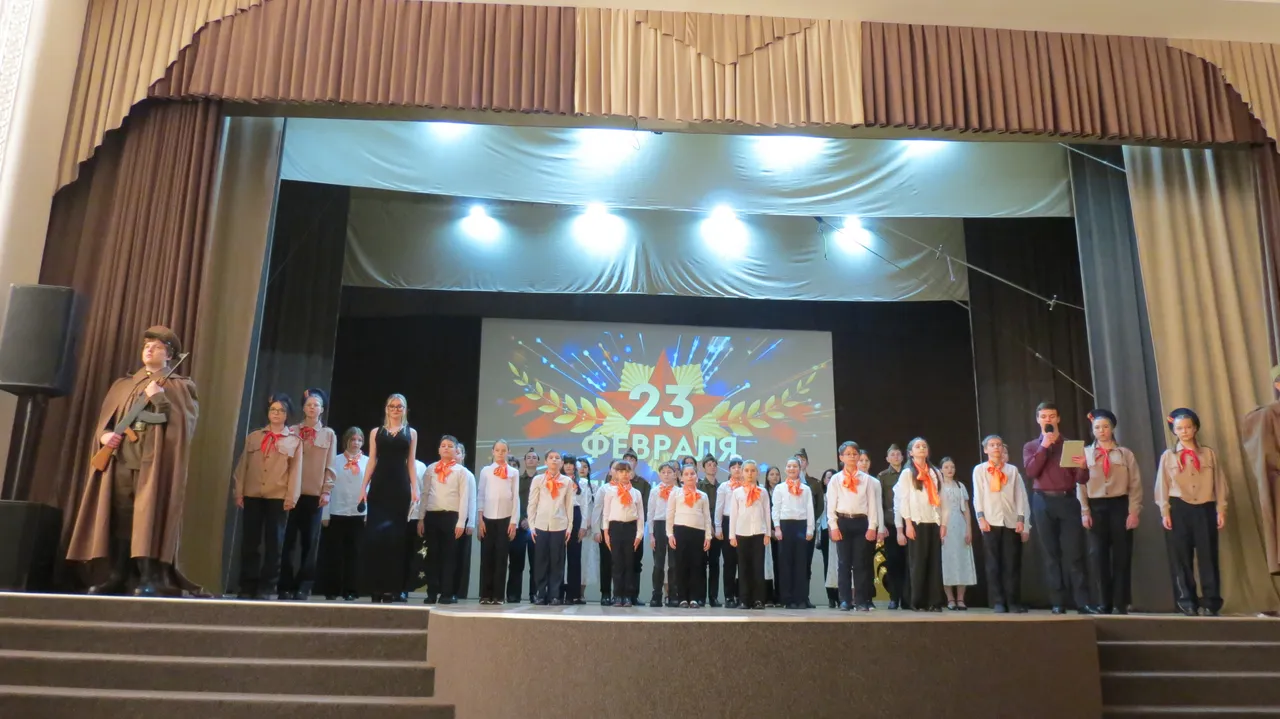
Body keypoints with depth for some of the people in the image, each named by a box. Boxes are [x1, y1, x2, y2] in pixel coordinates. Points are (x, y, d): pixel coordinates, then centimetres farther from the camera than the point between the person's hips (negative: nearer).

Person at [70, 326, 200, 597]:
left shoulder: (180, 386, 9)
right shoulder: (123, 385, 22)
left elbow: (185, 422, -5)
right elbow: (105, 418, 18)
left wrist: (160, 398, -13)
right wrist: (105, 434, -3)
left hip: (155, 462, -5)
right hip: (121, 458, 5)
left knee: (149, 517, -13)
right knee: (119, 517, 2)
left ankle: (151, 578, -16)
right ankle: (116, 578, 6)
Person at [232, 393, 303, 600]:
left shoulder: (294, 441, 7)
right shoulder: (253, 437, 14)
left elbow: (295, 470, 2)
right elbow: (243, 465, 12)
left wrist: (291, 497, -7)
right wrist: (239, 491, 3)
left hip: (279, 497, -2)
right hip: (252, 495, 2)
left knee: (273, 543, 0)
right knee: (250, 542, 3)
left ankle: (266, 588, 4)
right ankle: (247, 587, 9)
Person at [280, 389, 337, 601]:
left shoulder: (329, 434, 8)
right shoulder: (292, 431, 9)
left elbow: (330, 466, 5)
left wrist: (327, 491, -3)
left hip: (315, 493, 0)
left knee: (310, 541, 0)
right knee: (288, 540, 0)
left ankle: (303, 587, 4)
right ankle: (286, 586, 5)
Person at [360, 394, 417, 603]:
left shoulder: (411, 433, 11)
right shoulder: (376, 432, 11)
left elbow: (411, 463, 8)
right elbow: (371, 461, 8)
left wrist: (415, 489, -1)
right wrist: (364, 487, 0)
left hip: (400, 487, 0)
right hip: (379, 486, 0)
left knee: (395, 536, -1)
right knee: (374, 534, -5)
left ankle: (390, 588, 4)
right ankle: (375, 587, 2)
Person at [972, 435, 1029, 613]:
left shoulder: (1012, 470, 13)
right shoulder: (979, 470, 10)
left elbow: (1020, 495, 9)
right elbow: (977, 495, 4)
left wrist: (1021, 519, 0)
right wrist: (981, 517, -6)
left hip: (1011, 521, 1)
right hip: (991, 521, -1)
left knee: (1012, 563, -1)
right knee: (993, 563, -2)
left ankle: (1014, 602, 3)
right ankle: (998, 602, 0)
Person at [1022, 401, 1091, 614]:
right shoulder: (1031, 446, 12)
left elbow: (1081, 479, 4)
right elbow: (1031, 472, -6)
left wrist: (1083, 467, -18)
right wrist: (1044, 446, -8)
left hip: (1068, 500, -1)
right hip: (1043, 502, 1)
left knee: (1074, 554, -6)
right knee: (1052, 554, 2)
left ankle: (1082, 602, -4)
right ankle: (1058, 602, 5)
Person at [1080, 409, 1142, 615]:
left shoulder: (1125, 454, 7)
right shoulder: (1085, 454, 7)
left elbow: (1135, 484, 3)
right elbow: (1080, 484, 3)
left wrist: (1134, 512, -5)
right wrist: (1084, 511, -4)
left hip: (1119, 506, 0)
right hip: (1095, 507, 0)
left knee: (1121, 555, 1)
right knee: (1097, 556, -2)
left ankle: (1120, 604, 8)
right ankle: (1102, 604, 4)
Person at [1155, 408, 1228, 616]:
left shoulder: (1209, 453, 7)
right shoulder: (1168, 456, 5)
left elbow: (1219, 483, 7)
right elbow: (1162, 486, 3)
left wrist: (1221, 510, 1)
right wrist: (1165, 512, -3)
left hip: (1205, 509, 0)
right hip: (1179, 510, 0)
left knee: (1208, 556, 0)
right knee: (1181, 558, 2)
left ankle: (1210, 603, 6)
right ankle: (1187, 603, 9)